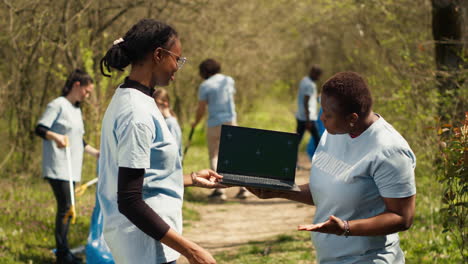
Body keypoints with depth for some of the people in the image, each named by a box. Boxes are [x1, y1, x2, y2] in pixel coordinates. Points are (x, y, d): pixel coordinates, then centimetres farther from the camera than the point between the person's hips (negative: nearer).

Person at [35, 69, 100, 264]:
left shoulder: (77, 110, 18)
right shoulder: (58, 105, -8)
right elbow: (40, 129, -15)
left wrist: (96, 153, 25)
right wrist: (55, 137, -32)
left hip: (71, 168, 8)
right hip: (58, 167, -8)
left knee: (66, 207, 9)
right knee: (65, 207, -11)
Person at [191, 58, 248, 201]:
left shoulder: (205, 86, -6)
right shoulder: (229, 80, 8)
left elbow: (201, 110, -2)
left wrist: (195, 123, 14)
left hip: (215, 124, -4)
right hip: (231, 121, 4)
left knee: (214, 156, 6)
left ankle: (219, 189, -4)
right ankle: (243, 187, -1)